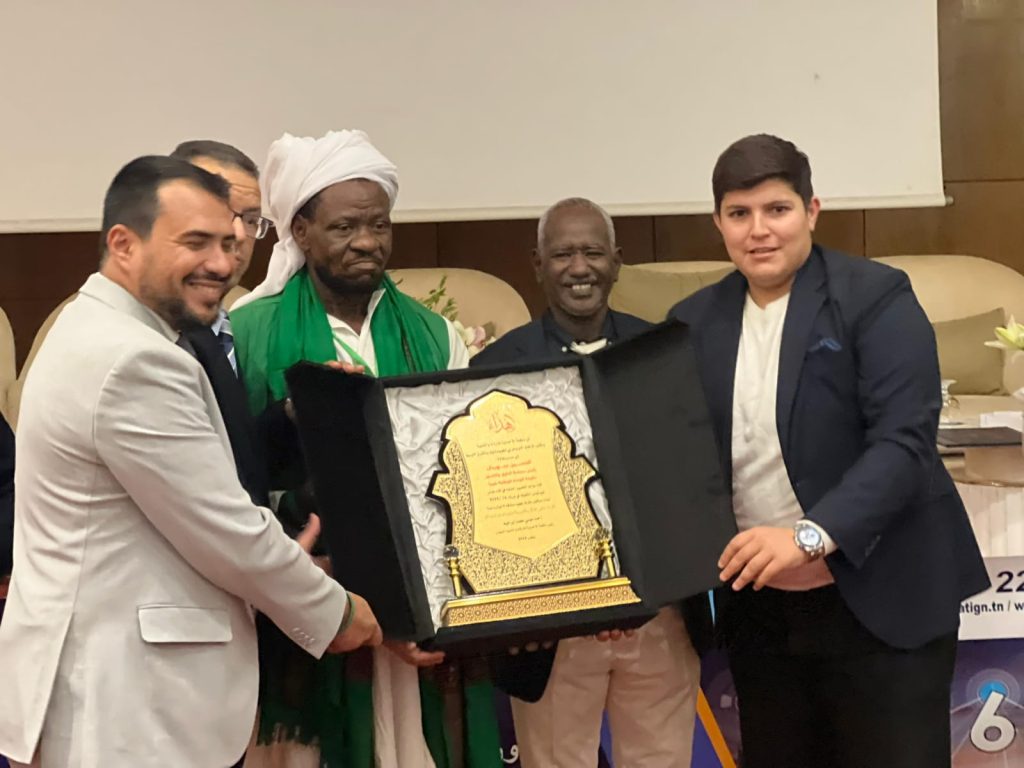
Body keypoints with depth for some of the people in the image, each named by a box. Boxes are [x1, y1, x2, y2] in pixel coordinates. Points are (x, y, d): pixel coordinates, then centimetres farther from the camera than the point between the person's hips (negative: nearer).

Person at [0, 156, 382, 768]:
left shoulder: (96, 334, 11)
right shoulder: (136, 361, -22)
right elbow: (229, 533, -18)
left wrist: (283, 562, 14)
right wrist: (334, 612, -4)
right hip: (124, 702, -10)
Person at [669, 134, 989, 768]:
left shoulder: (875, 297, -8)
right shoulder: (695, 322, 6)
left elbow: (904, 440, -17)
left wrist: (809, 536, -28)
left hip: (882, 601, -4)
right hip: (758, 609, 4)